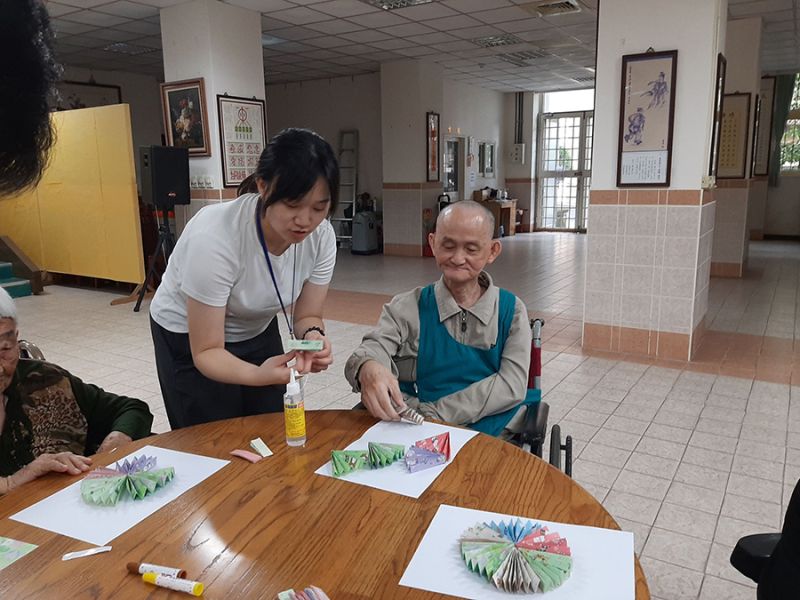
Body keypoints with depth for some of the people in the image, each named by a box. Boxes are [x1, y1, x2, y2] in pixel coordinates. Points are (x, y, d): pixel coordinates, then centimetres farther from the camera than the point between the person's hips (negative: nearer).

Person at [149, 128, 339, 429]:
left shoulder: (321, 236, -21)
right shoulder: (215, 238, -35)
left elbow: (307, 316, -9)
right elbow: (206, 351, -27)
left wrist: (313, 337, -31)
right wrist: (257, 375, -45)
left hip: (258, 332, 4)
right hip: (190, 340, -4)